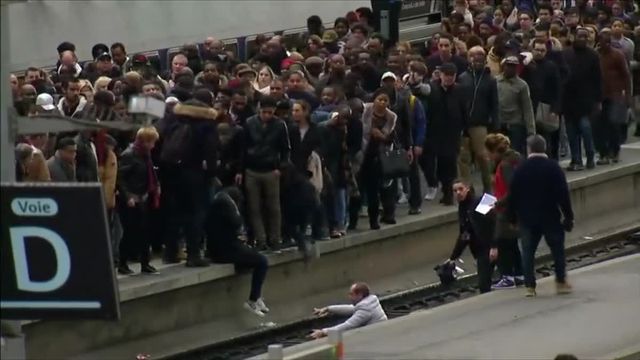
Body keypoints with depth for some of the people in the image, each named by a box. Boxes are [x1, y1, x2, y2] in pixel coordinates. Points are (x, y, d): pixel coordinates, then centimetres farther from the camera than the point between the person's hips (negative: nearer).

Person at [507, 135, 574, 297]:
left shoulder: (520, 169, -3)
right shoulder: (553, 167, -8)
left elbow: (513, 195, 2)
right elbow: (563, 194, -9)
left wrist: (512, 217, 12)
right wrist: (568, 216, -3)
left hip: (527, 217, 1)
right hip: (550, 217, -1)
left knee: (528, 251, 6)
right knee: (557, 248, 12)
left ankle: (530, 286, 1)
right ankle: (561, 282, 14)